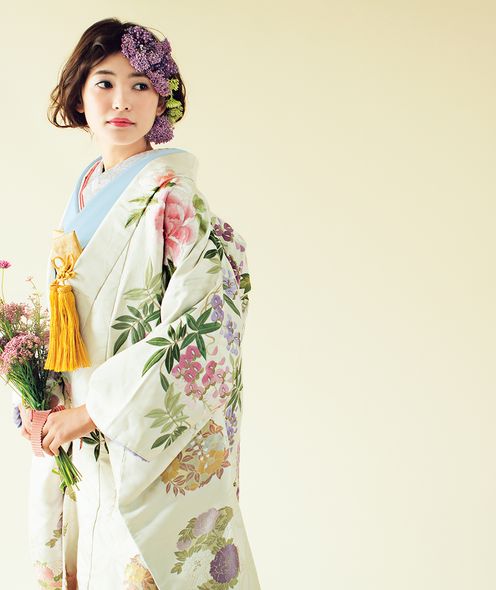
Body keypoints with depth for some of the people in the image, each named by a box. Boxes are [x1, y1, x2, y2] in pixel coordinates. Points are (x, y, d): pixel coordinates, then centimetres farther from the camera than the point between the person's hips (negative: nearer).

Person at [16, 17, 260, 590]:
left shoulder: (173, 196, -13)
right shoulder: (82, 197, 9)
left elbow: (194, 332, -19)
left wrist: (92, 411, -16)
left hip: (154, 448, -6)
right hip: (77, 444, 7)